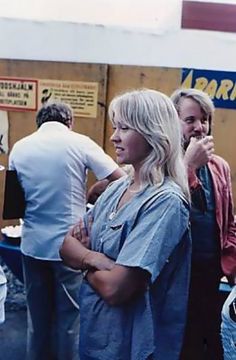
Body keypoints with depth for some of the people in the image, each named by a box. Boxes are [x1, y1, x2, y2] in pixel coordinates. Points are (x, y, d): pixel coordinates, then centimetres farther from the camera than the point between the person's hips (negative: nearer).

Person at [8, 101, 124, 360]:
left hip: (33, 244, 4)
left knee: (38, 315, 18)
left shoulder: (19, 147, 3)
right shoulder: (79, 143, -7)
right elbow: (119, 178, -8)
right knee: (69, 315, 10)